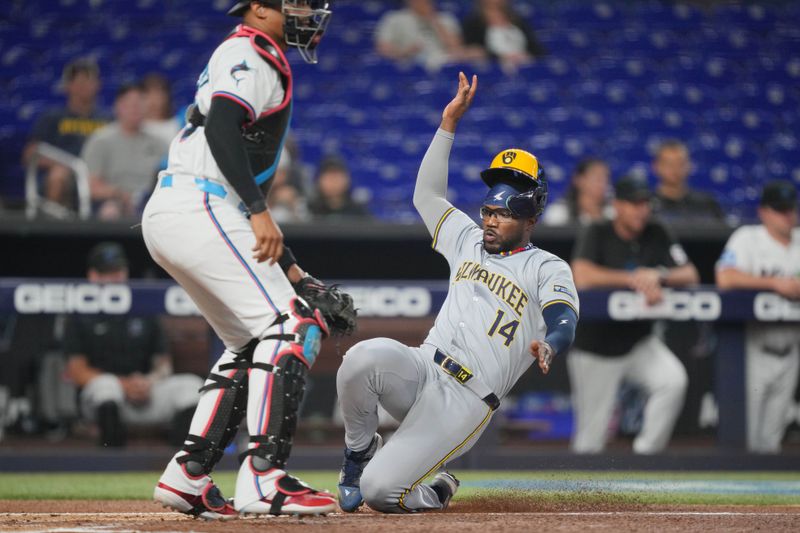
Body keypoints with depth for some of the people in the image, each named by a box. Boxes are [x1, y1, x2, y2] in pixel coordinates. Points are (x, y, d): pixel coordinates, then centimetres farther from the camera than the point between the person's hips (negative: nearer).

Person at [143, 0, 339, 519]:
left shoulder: (262, 65, 29)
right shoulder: (250, 54, -3)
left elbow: (244, 184, 29)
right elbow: (221, 128, -21)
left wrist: (291, 269, 24)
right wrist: (259, 212, -26)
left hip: (170, 218, 10)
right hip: (198, 209, -10)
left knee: (251, 346, 17)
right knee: (291, 326, -15)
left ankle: (187, 477, 10)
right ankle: (264, 479, -24)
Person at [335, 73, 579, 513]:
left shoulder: (548, 270, 2)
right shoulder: (469, 242, 21)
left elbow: (564, 322, -15)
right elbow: (427, 196, 21)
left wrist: (548, 346, -41)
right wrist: (449, 123, 12)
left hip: (466, 400, -5)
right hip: (421, 370, 5)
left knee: (381, 491, -19)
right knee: (365, 357, -33)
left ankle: (436, 492, 19)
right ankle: (359, 449, -4)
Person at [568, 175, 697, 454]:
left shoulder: (655, 235, 3)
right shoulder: (597, 234, -9)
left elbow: (691, 276, -3)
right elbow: (582, 277, -26)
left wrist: (658, 278, -23)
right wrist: (633, 280, -26)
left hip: (639, 343, 4)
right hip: (595, 348, -4)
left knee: (674, 380, -24)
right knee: (591, 438, -4)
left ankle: (645, 454, -13)